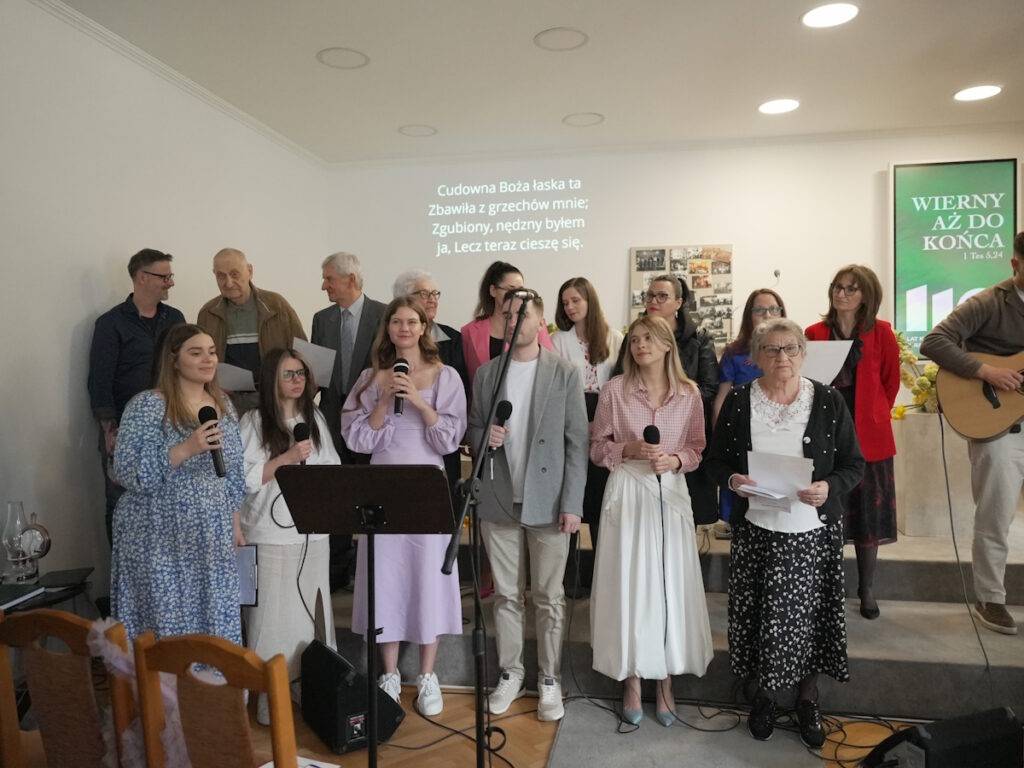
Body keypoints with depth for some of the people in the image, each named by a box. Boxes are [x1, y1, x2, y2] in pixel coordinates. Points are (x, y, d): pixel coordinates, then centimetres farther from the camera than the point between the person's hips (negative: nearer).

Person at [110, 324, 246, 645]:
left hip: (210, 539, 5)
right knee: (166, 626, 2)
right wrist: (185, 449, -27)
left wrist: (235, 524, 10)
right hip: (161, 541, -5)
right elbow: (128, 471, -18)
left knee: (214, 625, 10)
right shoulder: (147, 405, -11)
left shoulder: (223, 404, 7)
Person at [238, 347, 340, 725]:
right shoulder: (253, 422, -6)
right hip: (271, 535, -4)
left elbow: (332, 467, 12)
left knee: (311, 612, 11)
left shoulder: (315, 418, 10)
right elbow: (245, 478, -13)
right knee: (274, 616, 1)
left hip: (313, 532, 5)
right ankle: (269, 694, 14)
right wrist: (288, 457, -19)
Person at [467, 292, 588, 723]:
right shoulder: (486, 373, 6)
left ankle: (549, 678, 23)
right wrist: (484, 437, -11)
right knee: (506, 596, 12)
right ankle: (510, 673, 28)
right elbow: (473, 430, 13)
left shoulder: (565, 374, -3)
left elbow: (577, 443, -4)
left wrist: (572, 503, -9)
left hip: (548, 503, -2)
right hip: (499, 502, 3)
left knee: (548, 598, 7)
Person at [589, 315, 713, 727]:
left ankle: (666, 680, 23)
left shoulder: (689, 394, 2)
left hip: (671, 493, 1)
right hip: (627, 492, -1)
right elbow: (597, 446, 3)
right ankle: (632, 679, 20)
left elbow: (697, 449, 8)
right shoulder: (615, 390, -2)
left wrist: (675, 459, -12)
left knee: (671, 583, 5)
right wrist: (628, 450, -14)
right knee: (627, 583, 3)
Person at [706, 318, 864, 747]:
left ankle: (808, 698, 30)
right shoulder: (737, 402, 0)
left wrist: (830, 487, -17)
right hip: (755, 528, 0)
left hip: (813, 531, 0)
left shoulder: (828, 401, -1)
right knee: (757, 613, 6)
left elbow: (854, 465, 3)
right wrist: (732, 479, -16)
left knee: (809, 613, 6)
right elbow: (716, 460, 5)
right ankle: (764, 695, 29)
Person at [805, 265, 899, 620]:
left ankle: (867, 590, 22)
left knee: (868, 511, 8)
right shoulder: (815, 333, 2)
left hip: (869, 435, 0)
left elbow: (891, 380, 7)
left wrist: (877, 414, 5)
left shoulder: (881, 333, 0)